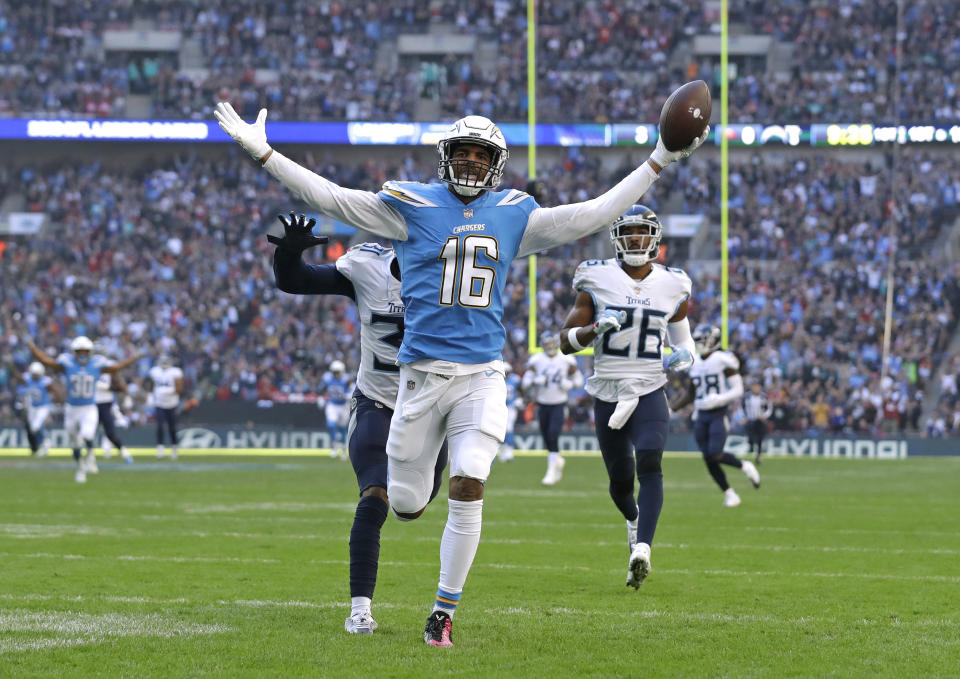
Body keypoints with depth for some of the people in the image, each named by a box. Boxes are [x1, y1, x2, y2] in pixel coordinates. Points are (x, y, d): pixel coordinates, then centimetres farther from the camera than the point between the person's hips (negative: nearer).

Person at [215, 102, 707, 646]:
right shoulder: (413, 207, 1)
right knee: (407, 505, 3)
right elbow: (330, 198, -1)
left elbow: (593, 215, 14)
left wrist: (658, 162, 13)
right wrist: (262, 154, -8)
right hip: (422, 373, -1)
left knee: (469, 490, -15)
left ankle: (444, 611, 0)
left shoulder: (513, 217, 9)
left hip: (483, 376, 1)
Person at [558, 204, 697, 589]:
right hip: (608, 393, 1)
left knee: (649, 464, -23)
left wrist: (683, 356, -5)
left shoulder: (672, 286, 3)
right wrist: (596, 328, -21)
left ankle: (641, 550, -33)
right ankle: (634, 517, 46)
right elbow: (566, 341, -1)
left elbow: (683, 339, 19)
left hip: (650, 391, -1)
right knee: (620, 480, 10)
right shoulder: (597, 281, -2)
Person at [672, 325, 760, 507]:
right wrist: (671, 410, 13)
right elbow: (690, 394, 19)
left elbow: (738, 390, -10)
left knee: (715, 455, -17)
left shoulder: (723, 360, -10)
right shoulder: (695, 363, 10)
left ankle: (744, 466, 11)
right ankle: (729, 494, 13)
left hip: (719, 415, -6)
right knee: (708, 459, 0)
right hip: (701, 416, 6)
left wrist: (717, 400, -23)